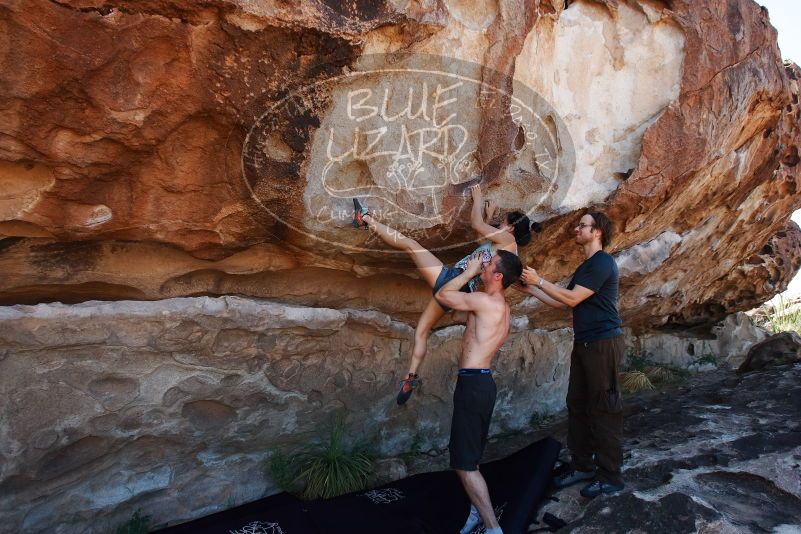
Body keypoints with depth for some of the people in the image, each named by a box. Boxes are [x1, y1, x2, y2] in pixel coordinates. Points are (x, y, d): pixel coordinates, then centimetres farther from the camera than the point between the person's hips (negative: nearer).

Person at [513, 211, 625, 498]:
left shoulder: (602, 263, -13)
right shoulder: (586, 265, 18)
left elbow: (572, 299, -17)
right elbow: (564, 302, 17)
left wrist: (539, 281, -12)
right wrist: (530, 290, 12)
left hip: (603, 343, -10)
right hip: (584, 343, 10)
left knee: (604, 409, -2)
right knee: (578, 405, 12)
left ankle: (610, 476, 9)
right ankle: (582, 466, 24)